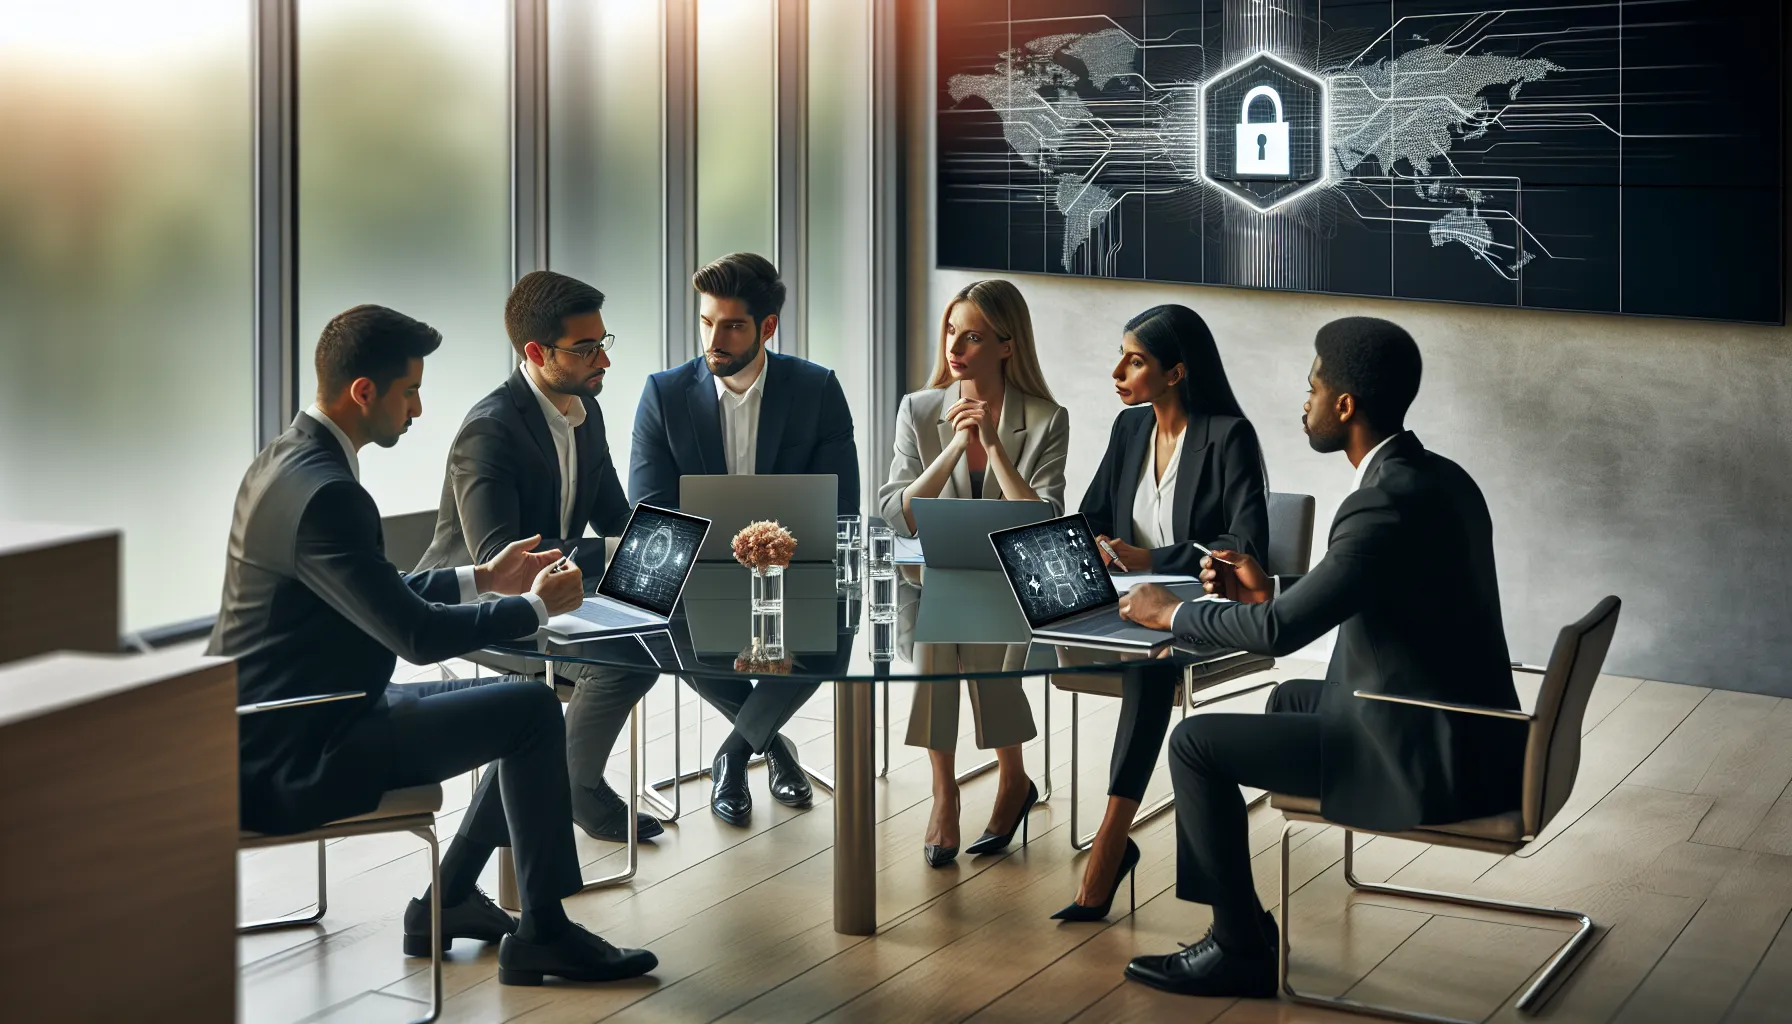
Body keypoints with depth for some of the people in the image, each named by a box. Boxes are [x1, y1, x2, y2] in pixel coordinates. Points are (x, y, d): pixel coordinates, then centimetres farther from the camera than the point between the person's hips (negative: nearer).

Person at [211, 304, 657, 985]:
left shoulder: (288, 458, 8)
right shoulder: (324, 492, -25)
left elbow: (378, 594, 19)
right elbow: (418, 635, -24)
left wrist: (483, 579, 14)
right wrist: (537, 606, -10)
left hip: (274, 729, 10)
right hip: (296, 759, -10)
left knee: (523, 708, 16)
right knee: (533, 711, -9)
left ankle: (447, 901, 23)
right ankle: (541, 933, 3)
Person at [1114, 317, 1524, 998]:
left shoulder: (1387, 504, -23)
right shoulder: (1439, 478, 7)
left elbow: (1279, 631, -24)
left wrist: (1173, 614, -8)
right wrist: (1270, 588, 12)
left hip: (1427, 759, -10)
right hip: (1465, 732, 10)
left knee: (1196, 742, -4)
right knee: (1290, 699, 32)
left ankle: (1242, 949, 9)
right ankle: (1238, 917, 35)